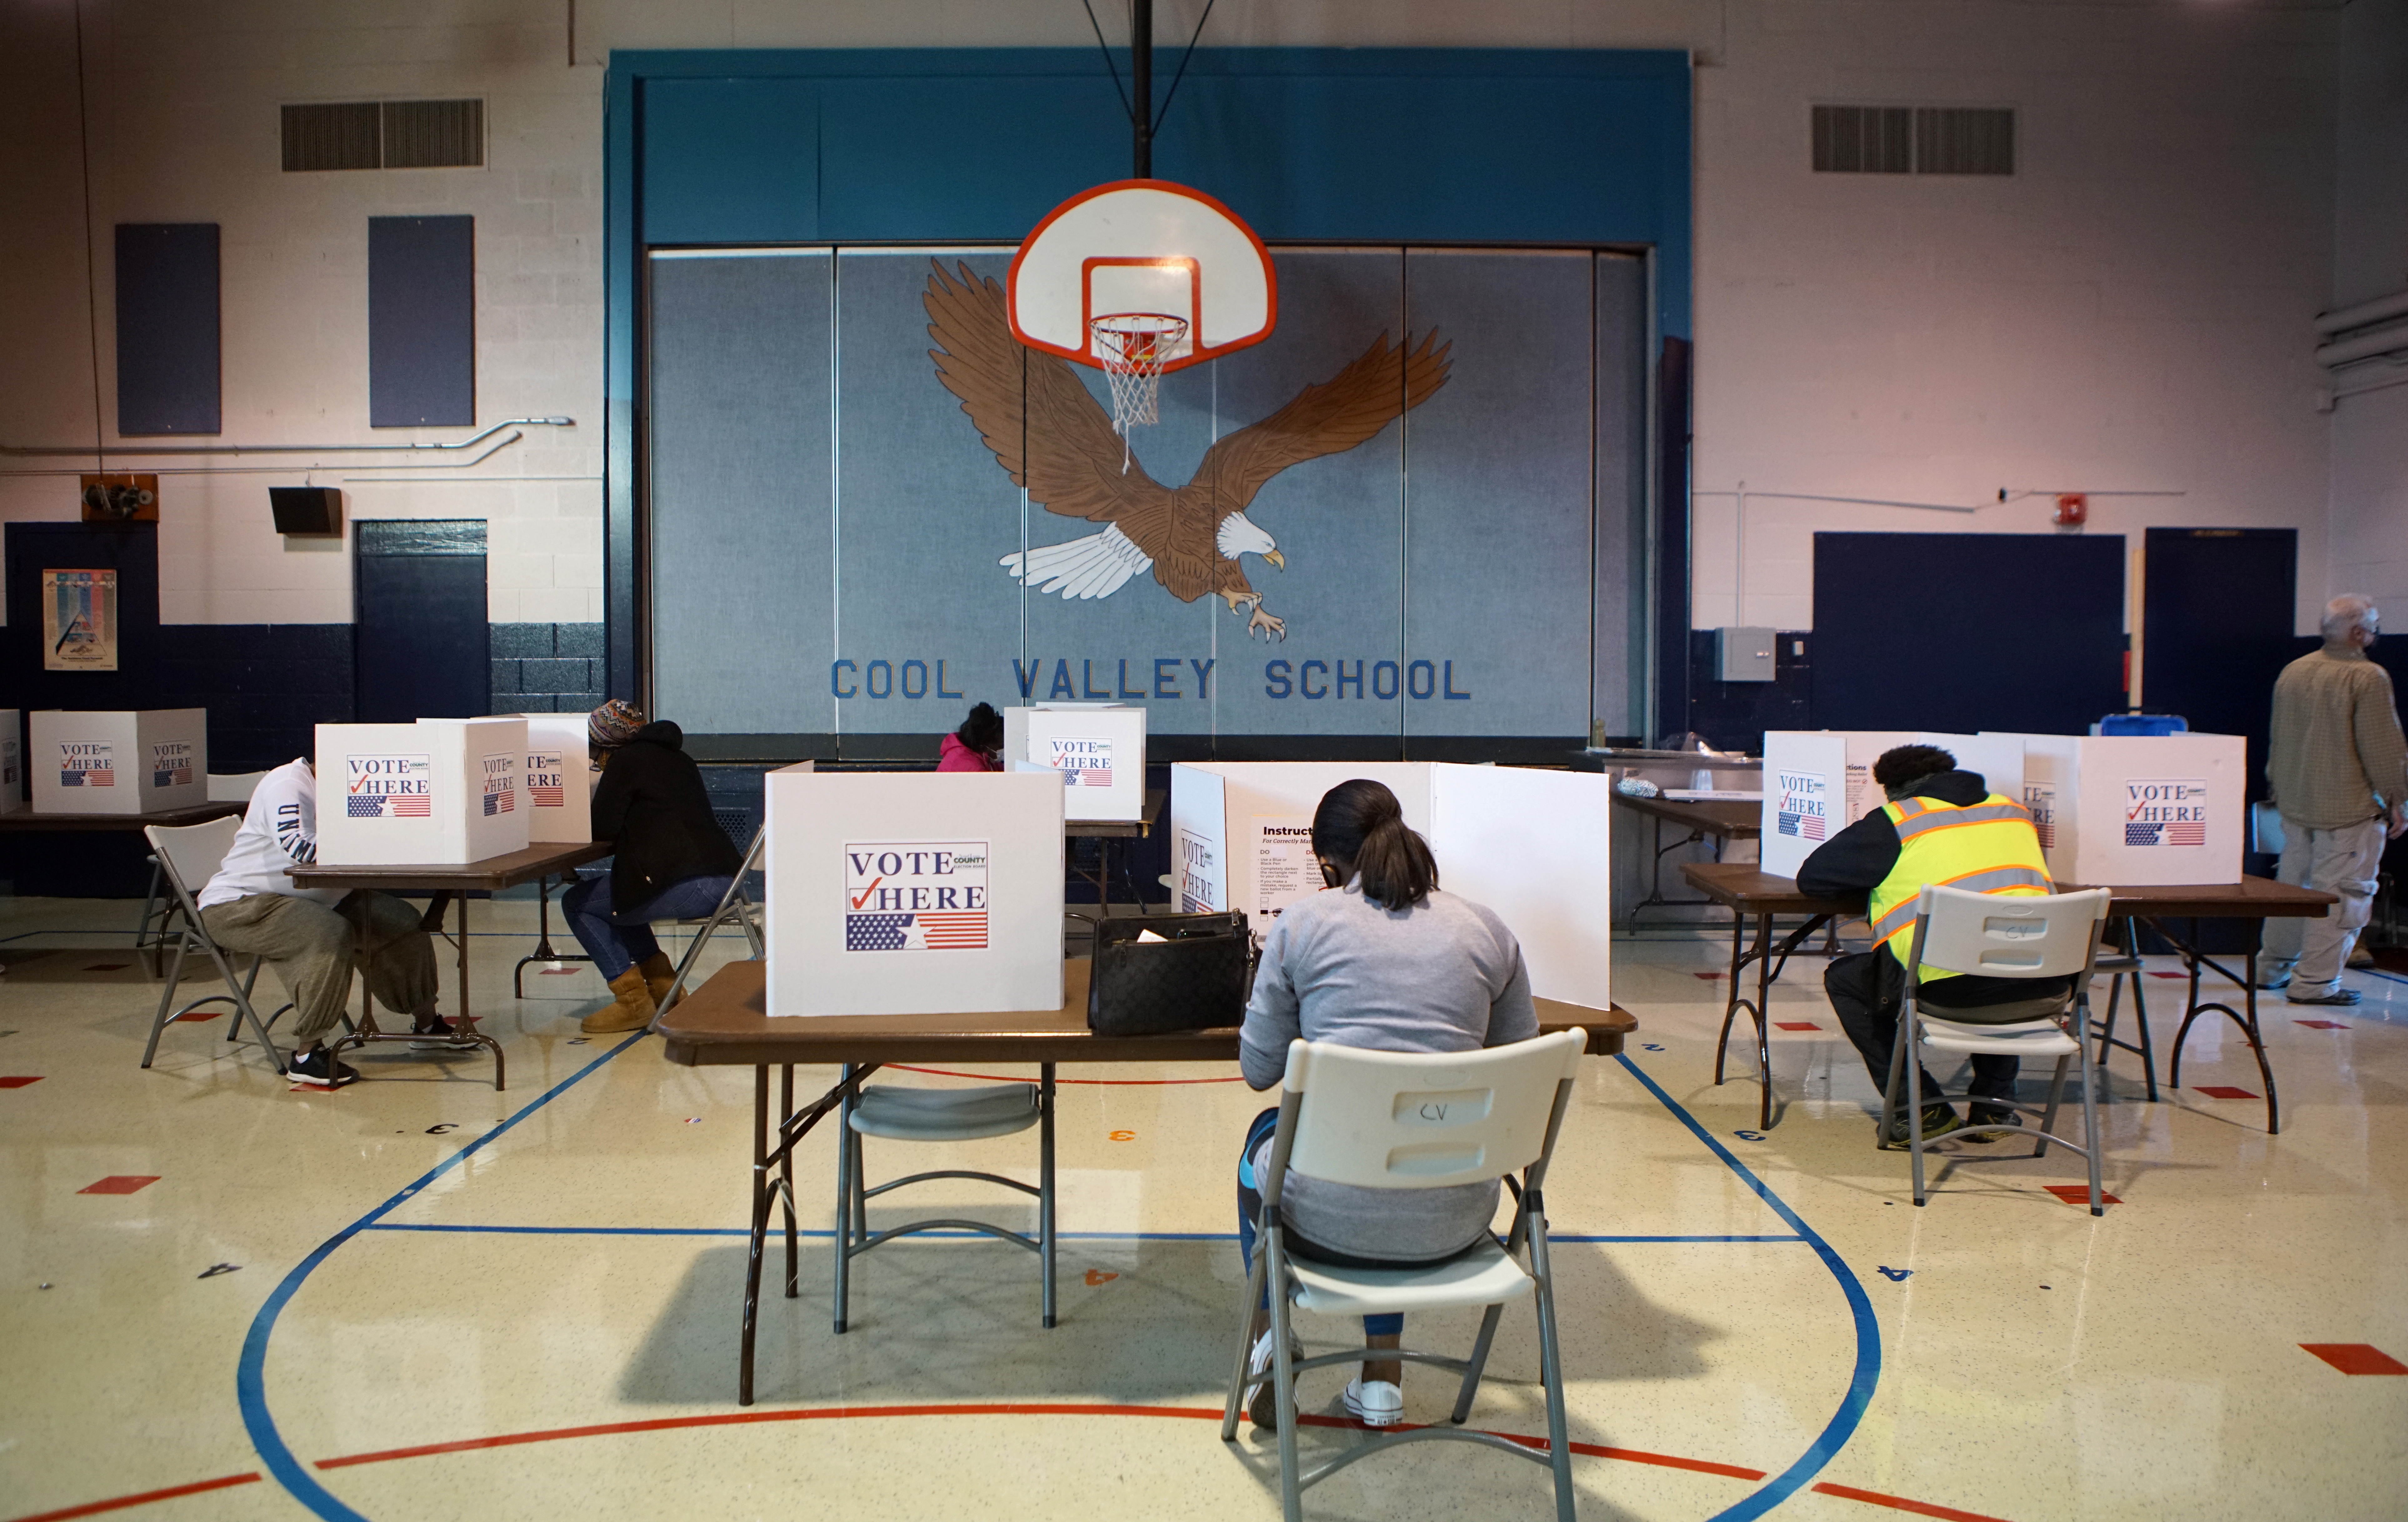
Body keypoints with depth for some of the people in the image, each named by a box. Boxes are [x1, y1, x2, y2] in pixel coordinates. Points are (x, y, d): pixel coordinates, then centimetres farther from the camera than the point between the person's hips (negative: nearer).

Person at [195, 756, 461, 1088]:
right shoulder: (288, 784, -19)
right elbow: (296, 848, -34)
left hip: (309, 900, 9)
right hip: (236, 905, -9)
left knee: (401, 921, -1)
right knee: (332, 934, -35)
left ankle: (426, 1024, 16)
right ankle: (306, 1055, -26)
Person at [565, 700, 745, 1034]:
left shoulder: (625, 761, -1)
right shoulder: (678, 758, 23)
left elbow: (602, 828, -3)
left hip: (686, 887, -9)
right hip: (723, 878, 9)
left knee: (576, 903, 8)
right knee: (621, 895, 31)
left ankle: (633, 1000, 5)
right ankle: (664, 988, 25)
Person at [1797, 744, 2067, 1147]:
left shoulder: (1895, 821, 6)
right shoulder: (2014, 811, 21)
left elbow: (1812, 877, 9)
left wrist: (1881, 885, 25)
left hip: (1955, 992, -6)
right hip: (2044, 989, 6)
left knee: (1844, 980, 18)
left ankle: (1923, 1109, 13)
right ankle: (1995, 1104, 32)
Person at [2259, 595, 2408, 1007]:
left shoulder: (2292, 672, 7)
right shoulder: (2368, 678, -16)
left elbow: (2276, 740, 17)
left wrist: (2279, 788, 28)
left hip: (2295, 803, 8)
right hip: (2348, 807, -8)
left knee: (2292, 883, 17)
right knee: (2342, 893, -1)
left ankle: (2272, 968, 26)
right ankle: (2315, 981, -1)